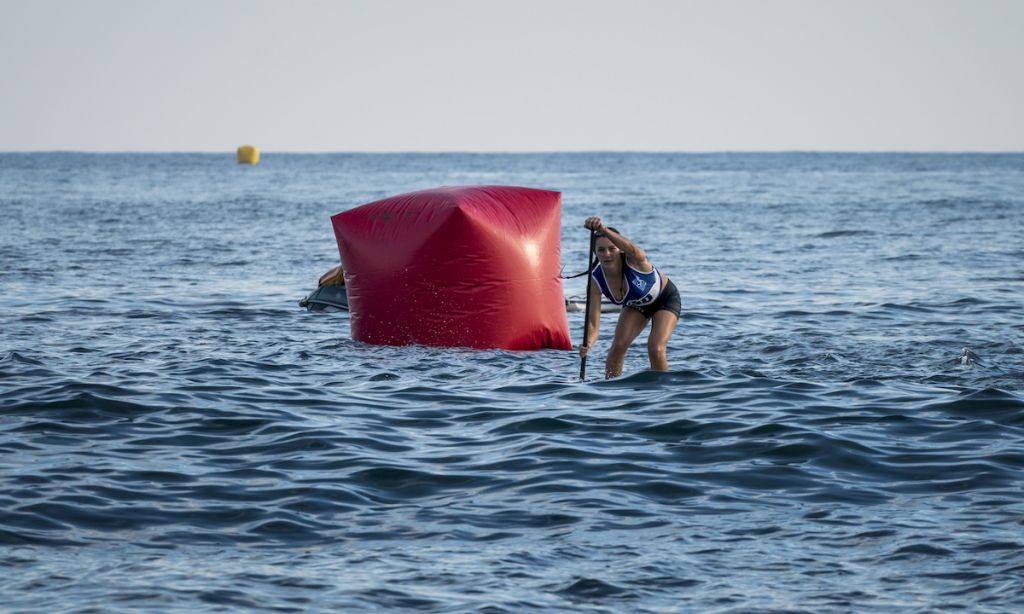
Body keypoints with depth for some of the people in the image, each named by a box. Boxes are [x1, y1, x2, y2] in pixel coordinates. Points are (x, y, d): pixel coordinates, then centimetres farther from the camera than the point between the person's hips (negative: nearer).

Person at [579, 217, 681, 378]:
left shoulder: (634, 260, -39)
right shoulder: (596, 280, -27)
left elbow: (633, 250, -67)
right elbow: (593, 322, -29)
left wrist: (603, 230, -84)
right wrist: (588, 343, -52)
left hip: (665, 298, -4)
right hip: (635, 304, 4)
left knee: (656, 349, -19)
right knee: (618, 346, -11)